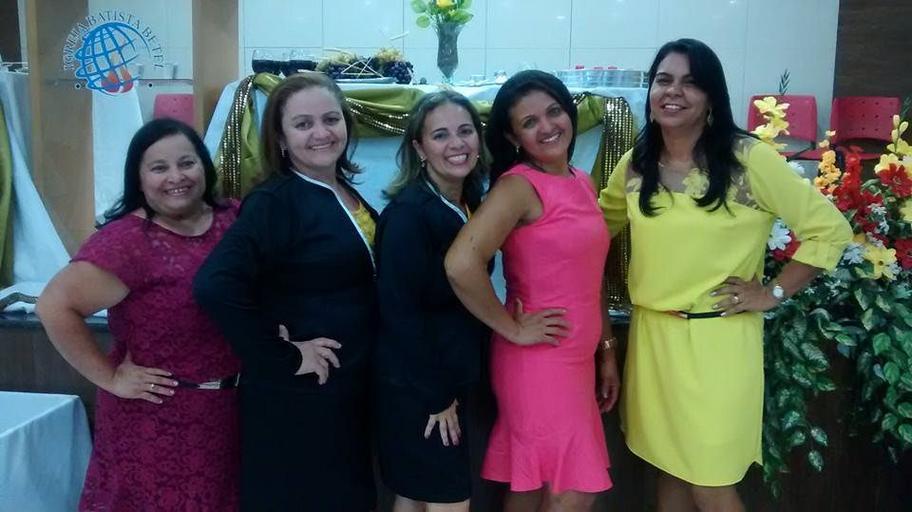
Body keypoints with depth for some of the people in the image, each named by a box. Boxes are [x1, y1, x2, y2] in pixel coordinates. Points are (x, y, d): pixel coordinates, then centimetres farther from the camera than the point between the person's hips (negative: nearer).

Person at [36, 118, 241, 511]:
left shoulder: (234, 220, 1)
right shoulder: (127, 240, -15)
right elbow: (54, 307, -19)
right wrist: (110, 378, -15)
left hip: (228, 410, 5)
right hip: (156, 418, -5)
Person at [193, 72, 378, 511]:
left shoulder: (346, 194, 6)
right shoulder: (275, 201, -18)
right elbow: (214, 286, -30)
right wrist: (284, 357, -22)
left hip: (347, 391, 8)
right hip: (296, 397, -8)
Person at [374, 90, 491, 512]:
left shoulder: (471, 205, 5)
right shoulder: (408, 212, -19)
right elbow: (399, 312, -21)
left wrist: (449, 388, 8)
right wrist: (434, 395, -16)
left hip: (448, 381, 8)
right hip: (414, 387, -8)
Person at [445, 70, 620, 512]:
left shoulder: (583, 182, 11)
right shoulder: (519, 185, -14)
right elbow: (460, 263, -29)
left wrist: (607, 351, 17)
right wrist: (512, 329, -18)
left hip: (575, 360, 7)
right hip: (538, 362, -7)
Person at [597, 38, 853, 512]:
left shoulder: (749, 159, -10)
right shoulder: (635, 165, 4)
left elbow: (829, 229, -7)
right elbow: (599, 227, 18)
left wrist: (773, 293, -9)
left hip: (716, 340, -5)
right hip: (651, 336, 5)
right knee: (669, 469, 18)